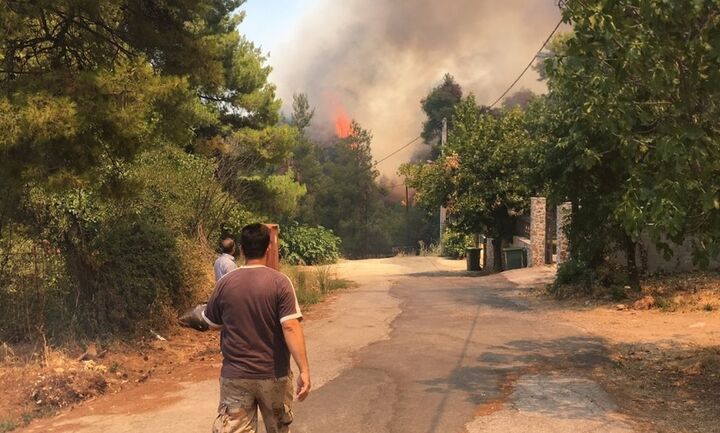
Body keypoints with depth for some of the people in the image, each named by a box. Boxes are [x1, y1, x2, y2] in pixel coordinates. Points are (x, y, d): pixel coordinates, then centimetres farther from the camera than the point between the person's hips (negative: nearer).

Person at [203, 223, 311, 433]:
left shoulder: (225, 283, -3)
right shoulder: (279, 282, -11)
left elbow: (213, 324, 10)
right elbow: (291, 327, -18)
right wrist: (304, 370, -18)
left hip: (234, 376, 1)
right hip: (274, 375, -1)